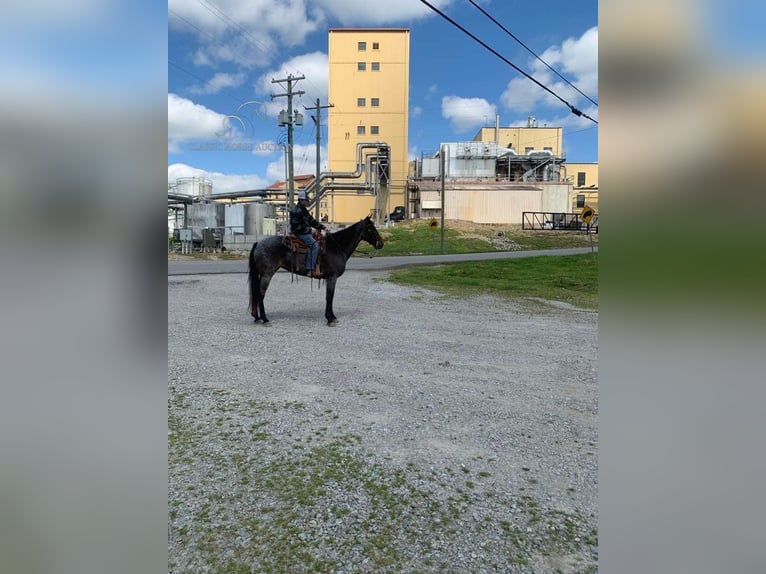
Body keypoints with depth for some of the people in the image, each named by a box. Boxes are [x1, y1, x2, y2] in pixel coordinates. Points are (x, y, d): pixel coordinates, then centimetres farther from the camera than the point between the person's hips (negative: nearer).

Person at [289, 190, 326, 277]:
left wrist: (323, 227, 12)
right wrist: (309, 229, -15)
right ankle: (312, 270, -27)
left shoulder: (303, 210, 19)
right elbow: (297, 226, -20)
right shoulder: (297, 211, -13)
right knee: (315, 245, -24)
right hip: (301, 234, -11)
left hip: (306, 233, 11)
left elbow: (312, 221, 21)